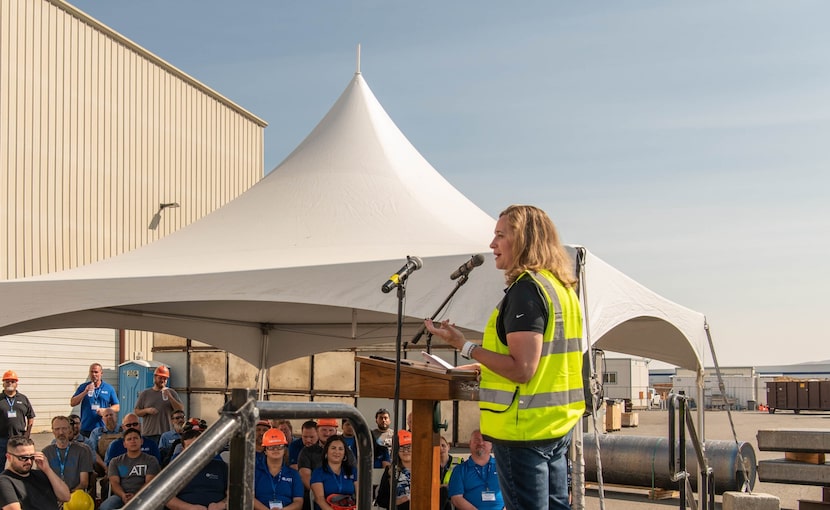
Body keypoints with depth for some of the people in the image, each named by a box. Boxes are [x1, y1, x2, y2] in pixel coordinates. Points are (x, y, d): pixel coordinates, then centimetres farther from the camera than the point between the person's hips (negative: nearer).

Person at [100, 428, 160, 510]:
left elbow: (149, 482, 1)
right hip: (121, 496, 2)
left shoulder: (151, 460, 14)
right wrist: (123, 495, -16)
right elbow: (114, 482, 7)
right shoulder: (115, 462, 20)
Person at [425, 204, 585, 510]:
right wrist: (488, 366, 24)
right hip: (559, 426, 9)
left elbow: (522, 370, -23)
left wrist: (464, 346, -17)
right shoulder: (562, 288, 12)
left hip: (526, 428, -9)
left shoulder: (526, 288, -17)